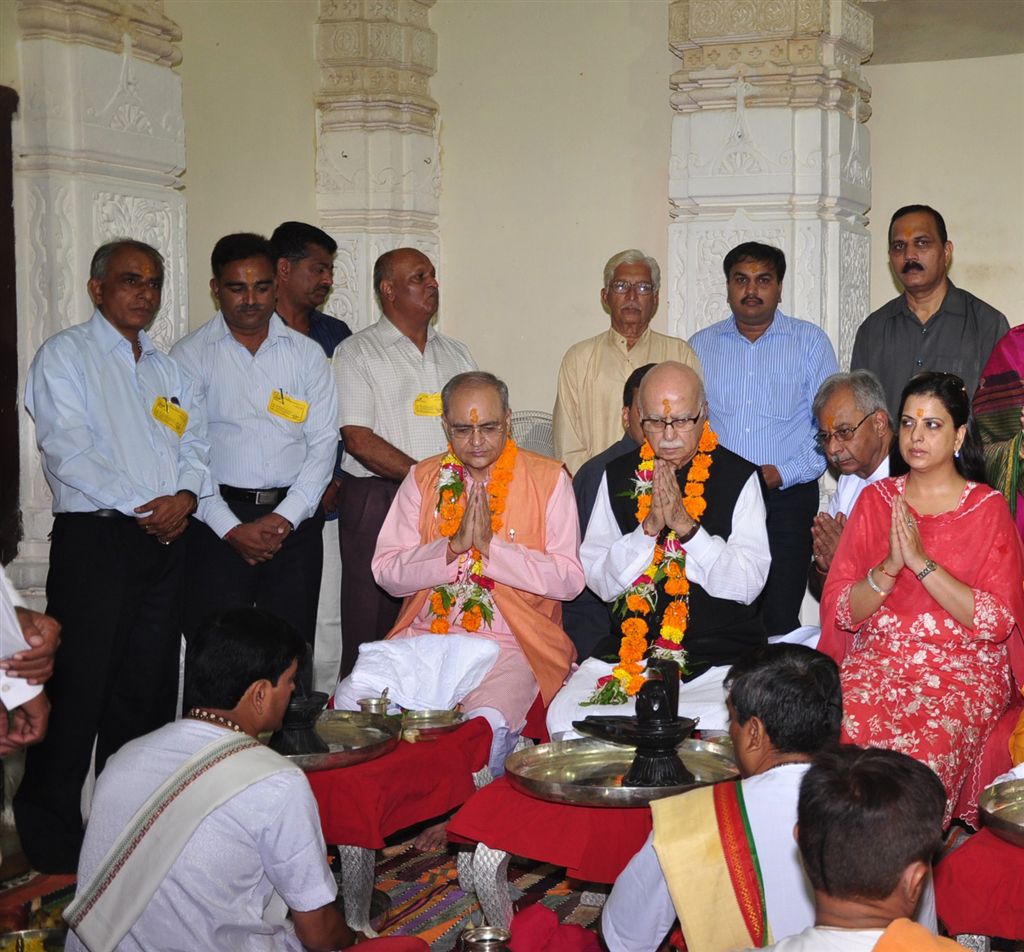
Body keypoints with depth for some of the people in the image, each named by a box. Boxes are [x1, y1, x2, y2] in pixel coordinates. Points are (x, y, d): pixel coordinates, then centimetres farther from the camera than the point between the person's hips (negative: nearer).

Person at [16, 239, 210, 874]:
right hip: (94, 538, -6)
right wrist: (140, 505, -14)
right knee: (80, 688, -5)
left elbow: (196, 442, 13)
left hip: (165, 541, 6)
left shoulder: (167, 368, 21)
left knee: (150, 685, 7)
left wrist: (185, 495, -8)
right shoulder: (65, 355, 1)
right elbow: (69, 449, -10)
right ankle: (52, 842, 5)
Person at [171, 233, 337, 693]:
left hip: (295, 520, 2)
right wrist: (232, 528, -9)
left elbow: (323, 443, 6)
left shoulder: (307, 354, 10)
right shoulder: (190, 355, 4)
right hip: (219, 520, -2)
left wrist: (286, 517, -7)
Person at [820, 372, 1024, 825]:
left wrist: (921, 561, -15)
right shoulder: (875, 499, 11)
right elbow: (840, 611, 4)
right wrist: (890, 567, -13)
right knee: (843, 738, -29)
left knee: (920, 754, -31)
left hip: (963, 672, -2)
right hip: (876, 662, 2)